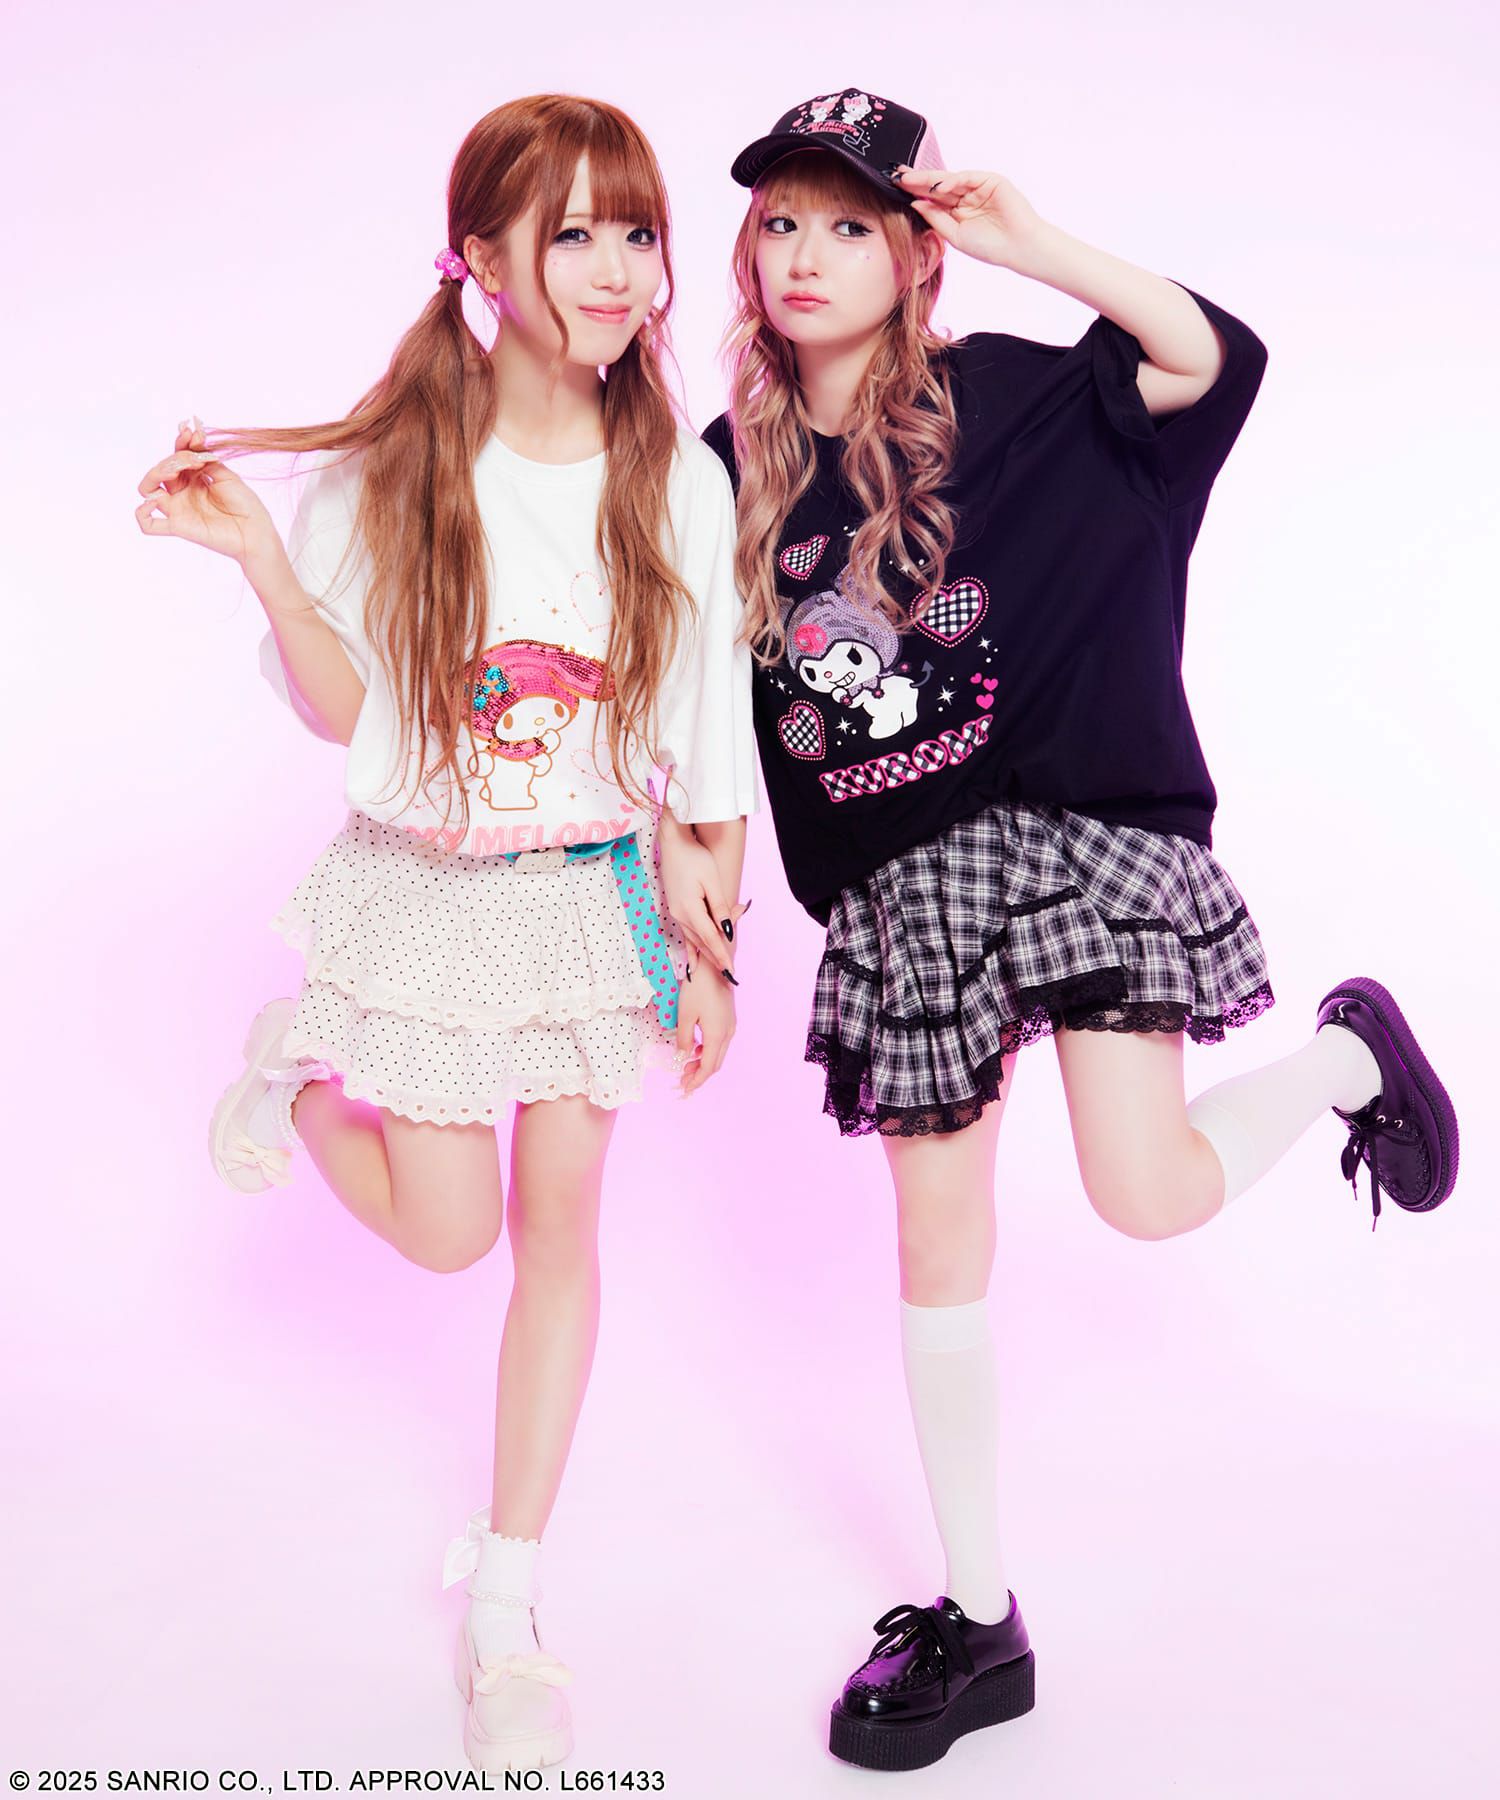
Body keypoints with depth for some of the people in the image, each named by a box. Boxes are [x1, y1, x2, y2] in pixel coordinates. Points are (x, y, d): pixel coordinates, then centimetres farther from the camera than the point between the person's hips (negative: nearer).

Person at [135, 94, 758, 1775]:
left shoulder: (676, 481, -8)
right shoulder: (389, 468, -12)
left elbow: (706, 737, -2)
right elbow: (343, 711, -6)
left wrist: (712, 945, 0)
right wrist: (260, 558, -22)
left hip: (596, 893, 2)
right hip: (425, 890, -1)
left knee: (559, 1226, 6)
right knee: (447, 1232, 6)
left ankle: (504, 1603, 24)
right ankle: (299, 1072, 39)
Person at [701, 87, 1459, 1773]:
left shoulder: (995, 398, -3)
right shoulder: (734, 468, 7)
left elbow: (1211, 362, -15)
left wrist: (1029, 242, -19)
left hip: (1074, 828, -4)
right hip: (897, 886, 4)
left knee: (1150, 1190, -16)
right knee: (937, 1238, 8)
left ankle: (1350, 1054, 20)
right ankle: (977, 1618, 24)